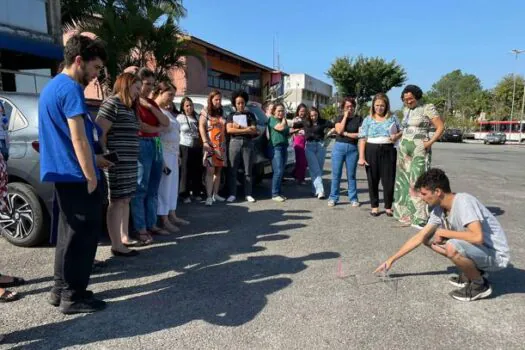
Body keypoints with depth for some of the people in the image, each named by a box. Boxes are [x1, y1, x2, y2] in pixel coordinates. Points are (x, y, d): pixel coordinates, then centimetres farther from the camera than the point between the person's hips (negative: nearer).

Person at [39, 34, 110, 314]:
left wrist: (92, 159, 24)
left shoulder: (51, 86, 17)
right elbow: (78, 138, -20)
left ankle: (61, 289, 25)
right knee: (82, 236, 0)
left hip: (62, 173, 10)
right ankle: (73, 296, 9)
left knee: (70, 233, 16)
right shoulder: (70, 88, -14)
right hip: (76, 176, -10)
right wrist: (91, 176, -16)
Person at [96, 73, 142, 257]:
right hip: (117, 162, -9)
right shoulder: (112, 103, -8)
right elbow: (99, 133, -14)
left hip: (130, 162, 9)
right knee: (116, 202, -4)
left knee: (125, 200, 13)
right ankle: (116, 246, 2)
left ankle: (124, 238, 23)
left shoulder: (130, 108, 21)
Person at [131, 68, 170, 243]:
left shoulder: (151, 102, 19)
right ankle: (141, 229, 1)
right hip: (142, 145, -7)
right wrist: (158, 128, 5)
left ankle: (152, 225, 18)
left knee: (153, 189, 10)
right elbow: (140, 126, -12)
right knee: (140, 189, -4)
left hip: (156, 145, 8)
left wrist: (150, 107, -2)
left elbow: (166, 123, 9)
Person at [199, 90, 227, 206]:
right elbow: (201, 127, -6)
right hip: (210, 145, -5)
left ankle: (215, 194, 14)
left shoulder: (221, 112, 18)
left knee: (218, 170, 7)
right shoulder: (205, 111, 3)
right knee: (210, 171, -10)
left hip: (221, 145, 5)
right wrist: (205, 142, -16)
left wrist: (225, 143, 9)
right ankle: (209, 196, -10)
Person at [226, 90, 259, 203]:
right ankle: (232, 194, 6)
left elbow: (254, 131, -1)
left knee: (248, 171, 3)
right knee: (233, 171, 0)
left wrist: (239, 127, -8)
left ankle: (248, 194, 10)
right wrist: (246, 129, -9)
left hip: (248, 143, 0)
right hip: (235, 143, 0)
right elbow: (229, 130, -5)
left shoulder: (250, 115, 11)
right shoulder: (231, 115, 11)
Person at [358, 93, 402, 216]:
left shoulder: (392, 118, 10)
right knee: (373, 180, 4)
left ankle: (388, 207, 14)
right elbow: (362, 138, 0)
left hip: (388, 151, 1)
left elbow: (402, 131, 17)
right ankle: (374, 206, 17)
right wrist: (361, 157, -8)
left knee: (388, 180, 0)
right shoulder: (368, 119, 5)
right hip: (372, 150, 0)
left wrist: (397, 136, -8)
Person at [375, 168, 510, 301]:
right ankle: (471, 272, 11)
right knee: (428, 238, 3)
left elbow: (477, 237, -39)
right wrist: (391, 260, 6)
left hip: (496, 255, -8)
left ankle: (480, 284, -6)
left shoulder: (464, 202, -26)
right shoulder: (439, 210, -2)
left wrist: (443, 232, -24)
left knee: (452, 247, -34)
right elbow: (419, 238, 4)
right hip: (477, 249, 8)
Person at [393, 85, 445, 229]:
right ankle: (405, 213, 16)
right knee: (404, 180, 7)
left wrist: (430, 142, -17)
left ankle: (420, 218, -8)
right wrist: (398, 136, 9)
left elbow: (441, 127, -9)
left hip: (419, 149, -7)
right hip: (403, 148, 7)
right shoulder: (406, 110, 14)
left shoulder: (427, 108, -5)